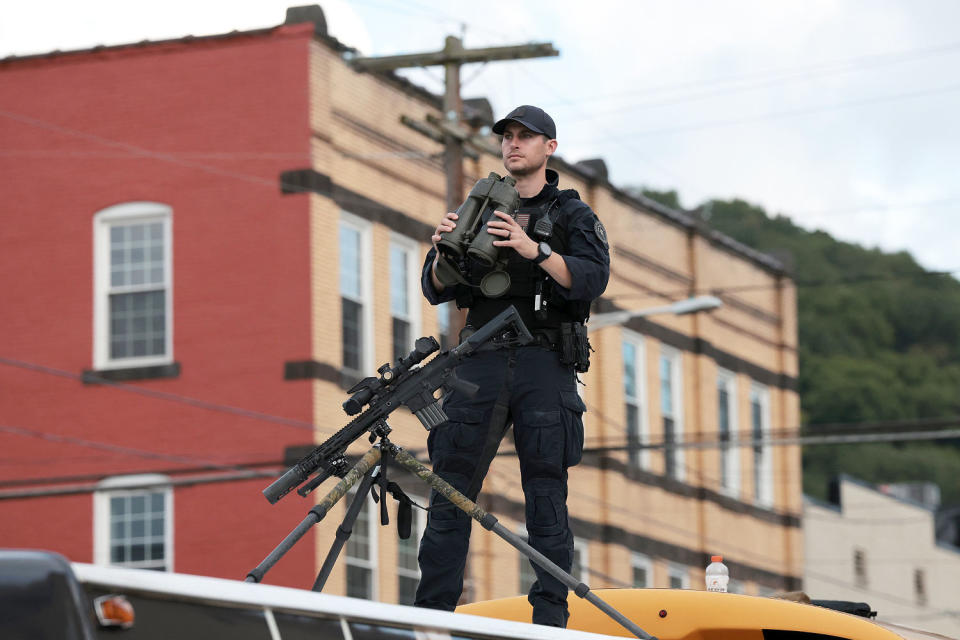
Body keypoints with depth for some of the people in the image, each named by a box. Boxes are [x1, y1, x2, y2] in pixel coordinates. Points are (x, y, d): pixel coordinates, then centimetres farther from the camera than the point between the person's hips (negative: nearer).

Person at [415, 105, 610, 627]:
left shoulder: (573, 215, 11)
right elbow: (436, 290, 14)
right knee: (450, 489, -4)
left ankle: (550, 618, -5)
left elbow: (593, 278, -8)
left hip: (544, 367, -3)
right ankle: (431, 615, -4)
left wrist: (534, 249, -21)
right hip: (481, 362, 3)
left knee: (546, 494, -6)